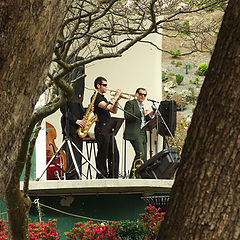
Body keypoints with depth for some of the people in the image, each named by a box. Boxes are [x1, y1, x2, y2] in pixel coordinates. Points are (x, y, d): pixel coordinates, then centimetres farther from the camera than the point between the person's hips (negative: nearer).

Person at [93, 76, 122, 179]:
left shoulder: (103, 98, 21)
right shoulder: (96, 97, -8)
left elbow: (114, 111, 21)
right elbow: (107, 107, -22)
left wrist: (117, 100, 7)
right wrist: (116, 96, -11)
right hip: (101, 129, -9)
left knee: (114, 154, 6)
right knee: (103, 154, -7)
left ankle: (113, 176, 7)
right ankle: (102, 177, -3)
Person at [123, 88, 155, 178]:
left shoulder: (142, 106, 25)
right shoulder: (130, 103, 0)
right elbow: (127, 116, -14)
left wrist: (150, 115, 12)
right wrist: (141, 113, -20)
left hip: (142, 134, 9)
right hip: (134, 134, -9)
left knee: (144, 157, 2)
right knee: (140, 154, -21)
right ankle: (133, 175, -18)